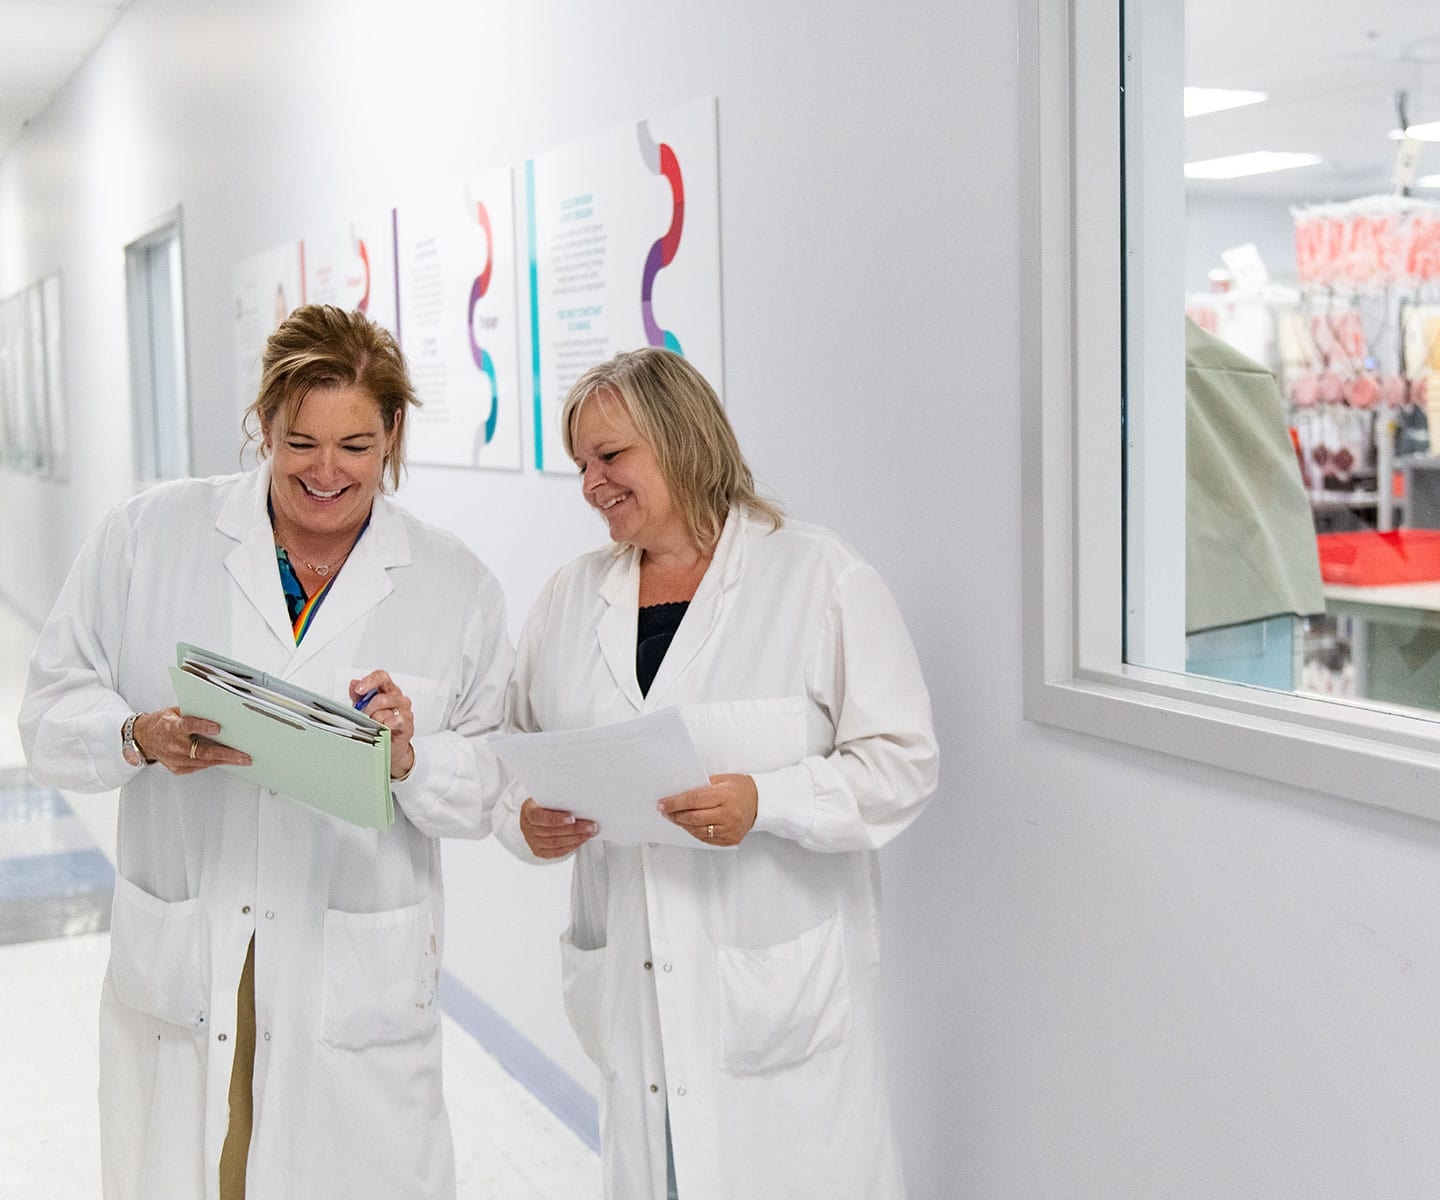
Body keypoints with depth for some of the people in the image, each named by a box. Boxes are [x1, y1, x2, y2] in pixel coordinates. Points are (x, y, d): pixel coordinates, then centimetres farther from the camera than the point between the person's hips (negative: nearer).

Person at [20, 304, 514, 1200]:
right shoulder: (146, 537, 3)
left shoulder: (458, 587, 4)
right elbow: (53, 711, 4)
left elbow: (492, 786, 4)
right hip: (175, 980, 1)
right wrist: (143, 739, -16)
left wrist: (409, 757, -15)